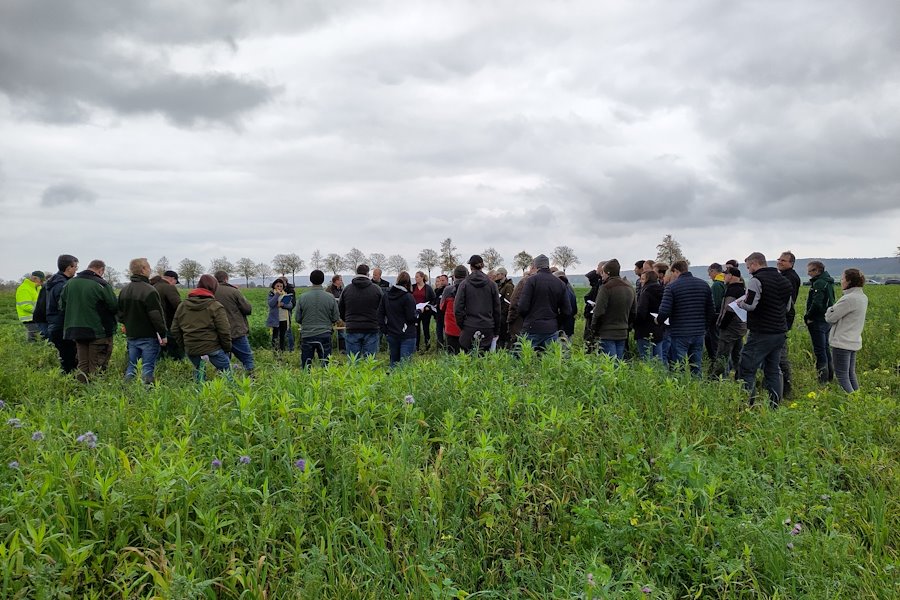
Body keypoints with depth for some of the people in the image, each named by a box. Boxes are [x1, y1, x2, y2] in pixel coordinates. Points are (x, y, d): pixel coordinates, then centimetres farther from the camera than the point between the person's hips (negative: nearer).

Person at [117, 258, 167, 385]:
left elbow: (119, 314, 16)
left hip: (131, 336, 7)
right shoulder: (149, 291, -16)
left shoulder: (124, 291, 9)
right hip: (148, 336, -7)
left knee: (131, 366, 13)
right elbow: (156, 316, -17)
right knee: (148, 367, -3)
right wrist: (163, 334, -11)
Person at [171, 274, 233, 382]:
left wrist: (184, 345, 21)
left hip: (190, 349, 5)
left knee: (198, 369, 25)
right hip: (212, 347, -5)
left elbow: (175, 330, 12)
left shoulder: (182, 306, 10)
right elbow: (224, 331, -12)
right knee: (225, 369, 7)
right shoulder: (215, 306, -8)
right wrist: (227, 348, 3)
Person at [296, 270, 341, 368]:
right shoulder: (330, 297, -6)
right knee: (326, 364, 7)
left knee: (306, 365, 9)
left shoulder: (302, 297, -5)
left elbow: (297, 318, 1)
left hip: (307, 335, 0)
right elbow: (336, 318, 0)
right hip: (325, 335, 0)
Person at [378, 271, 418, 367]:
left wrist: (385, 331, 11)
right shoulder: (407, 297, -13)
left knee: (394, 362, 17)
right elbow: (411, 317, -13)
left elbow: (380, 314, 7)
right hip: (407, 335, -5)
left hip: (391, 334, 5)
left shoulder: (385, 295, 4)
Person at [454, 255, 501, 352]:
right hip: (487, 328, 2)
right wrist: (496, 329, 14)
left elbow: (458, 308, -4)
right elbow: (497, 309, 7)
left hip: (469, 327, -2)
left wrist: (461, 325, 8)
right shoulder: (491, 284, 3)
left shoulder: (464, 284, -3)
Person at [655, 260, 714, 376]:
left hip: (679, 334, -5)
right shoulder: (704, 285, 7)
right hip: (699, 333, 5)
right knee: (697, 368, 12)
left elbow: (664, 311, -17)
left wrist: (658, 320, 2)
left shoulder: (671, 287, -9)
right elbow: (711, 312, 8)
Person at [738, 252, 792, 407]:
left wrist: (740, 303, -1)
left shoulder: (757, 280, -12)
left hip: (761, 334, -8)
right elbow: (787, 306, 22)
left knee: (747, 370, -3)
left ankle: (747, 405, -6)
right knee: (773, 370, 14)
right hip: (780, 332, 8)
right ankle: (775, 405, 16)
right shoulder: (783, 280, 14)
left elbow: (750, 305, -20)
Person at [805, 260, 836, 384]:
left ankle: (823, 380, -6)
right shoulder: (828, 282, 14)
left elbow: (816, 303, -25)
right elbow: (830, 302, 17)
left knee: (819, 350, -7)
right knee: (826, 349, 17)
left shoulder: (819, 283, -16)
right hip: (827, 320, 10)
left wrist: (808, 317, -13)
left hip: (818, 321, -10)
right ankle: (830, 377, 24)